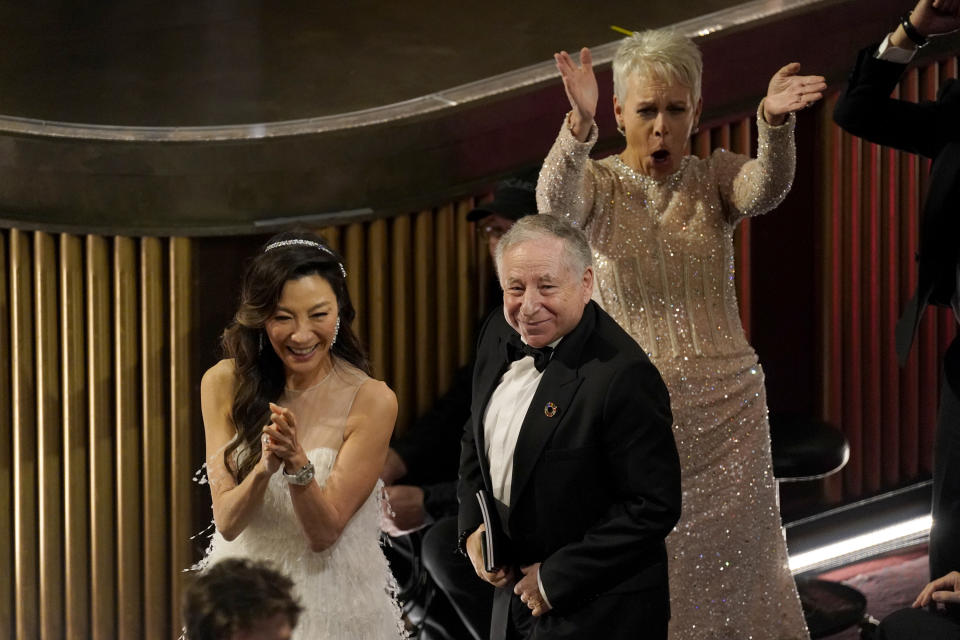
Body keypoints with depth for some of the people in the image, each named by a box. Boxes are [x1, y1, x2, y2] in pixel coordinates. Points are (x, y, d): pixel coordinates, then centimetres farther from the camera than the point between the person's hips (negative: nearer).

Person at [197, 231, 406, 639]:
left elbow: (324, 533, -15)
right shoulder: (223, 384, -7)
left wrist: (298, 464, -31)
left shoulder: (372, 401, -14)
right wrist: (265, 467, -29)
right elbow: (227, 521, -11)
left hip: (336, 603, -2)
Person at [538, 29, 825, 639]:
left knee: (732, 562, 4)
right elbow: (555, 204, -25)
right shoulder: (596, 182, -1)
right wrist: (580, 124, -46)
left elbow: (766, 187, -20)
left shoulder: (714, 177, 3)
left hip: (725, 408, 1)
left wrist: (774, 123, -42)